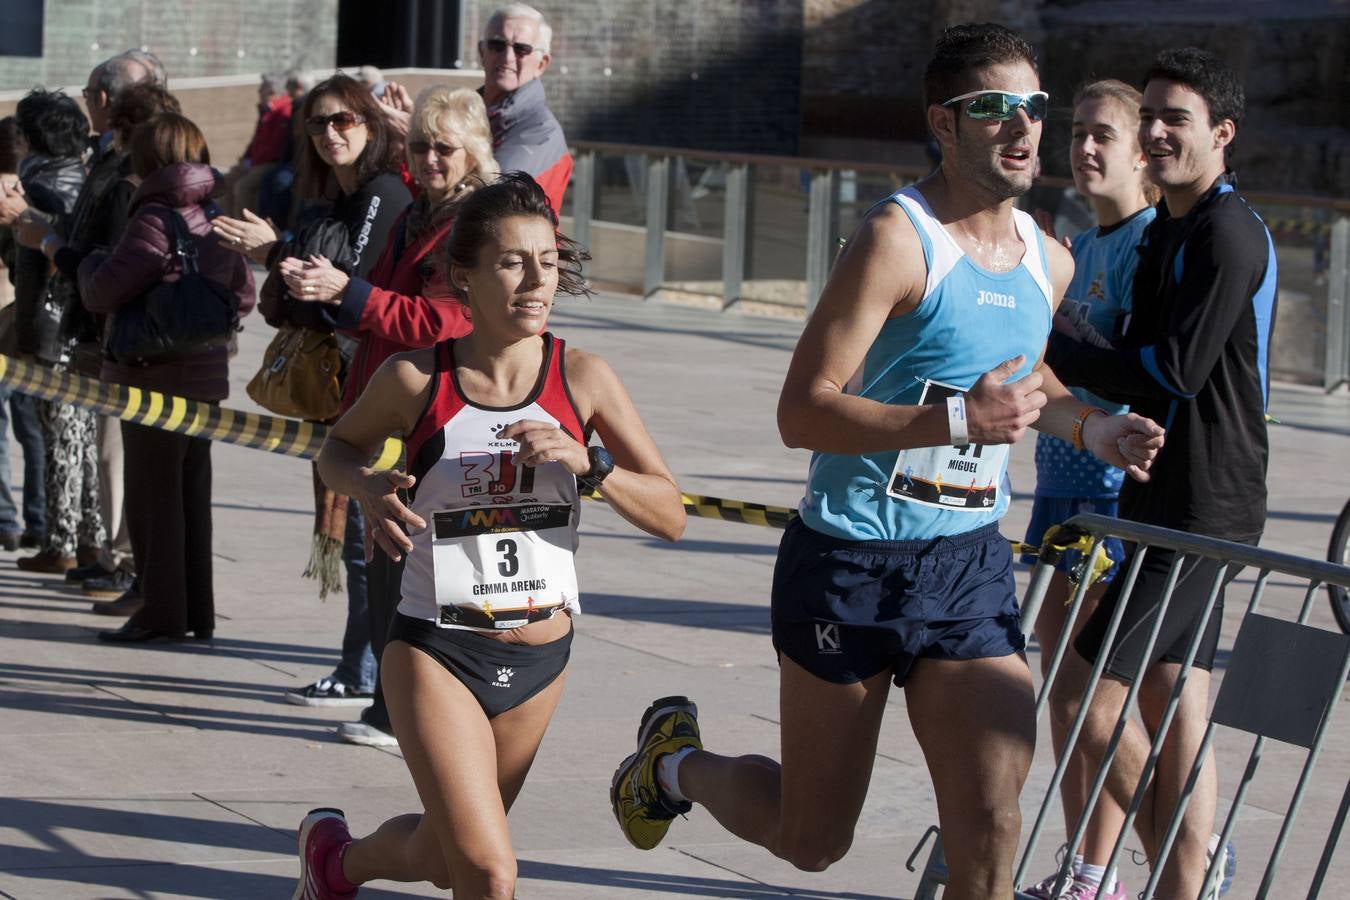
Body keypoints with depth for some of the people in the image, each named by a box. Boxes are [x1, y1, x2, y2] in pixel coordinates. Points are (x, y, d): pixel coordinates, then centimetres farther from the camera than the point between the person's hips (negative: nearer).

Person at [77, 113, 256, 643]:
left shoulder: (156, 218, -17)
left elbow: (103, 293, -19)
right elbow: (243, 295, 16)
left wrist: (90, 262, 1)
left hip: (155, 378, -8)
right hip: (206, 376, 8)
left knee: (152, 496, 0)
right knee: (192, 495, 14)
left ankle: (162, 614, 2)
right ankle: (198, 614, 18)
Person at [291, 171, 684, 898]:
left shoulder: (582, 379, -7)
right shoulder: (416, 378, -11)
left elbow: (670, 516, -8)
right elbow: (337, 450, 9)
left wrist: (588, 463, -25)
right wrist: (370, 491, -13)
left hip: (539, 660, 4)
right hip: (435, 652, -4)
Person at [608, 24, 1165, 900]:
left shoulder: (1051, 263, 7)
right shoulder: (900, 238, -16)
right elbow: (803, 411, -23)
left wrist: (1085, 425, 9)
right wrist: (957, 419, -33)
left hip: (972, 564, 5)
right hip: (852, 563, -5)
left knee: (991, 827, -8)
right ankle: (677, 758, 40)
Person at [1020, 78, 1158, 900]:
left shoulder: (1153, 242, -12)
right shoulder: (1084, 246, 15)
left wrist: (1057, 315, -22)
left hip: (1118, 480, -9)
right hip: (1063, 471, 9)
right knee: (1060, 668, 11)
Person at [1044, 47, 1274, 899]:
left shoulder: (1228, 231, -15)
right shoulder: (1168, 230, 16)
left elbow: (1176, 372, -20)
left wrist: (1054, 352, -13)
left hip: (1203, 506, -10)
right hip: (1169, 501, 10)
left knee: (1082, 692, -9)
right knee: (1174, 707, 11)